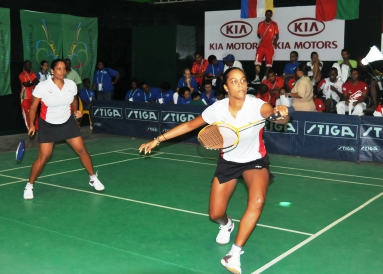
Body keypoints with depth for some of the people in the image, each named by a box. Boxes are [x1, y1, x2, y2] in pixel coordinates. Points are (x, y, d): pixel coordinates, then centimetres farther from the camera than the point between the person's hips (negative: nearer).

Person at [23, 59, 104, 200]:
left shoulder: (71, 84, -8)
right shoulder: (42, 87, -18)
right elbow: (33, 107, -8)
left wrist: (76, 111, -7)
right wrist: (31, 125, -16)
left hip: (68, 123, 3)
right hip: (48, 125, -3)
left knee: (82, 150, 0)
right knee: (43, 157, -7)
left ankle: (93, 178, 21)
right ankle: (29, 185, 13)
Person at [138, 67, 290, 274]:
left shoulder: (257, 106, -28)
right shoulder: (217, 109, -20)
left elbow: (278, 116, -48)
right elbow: (189, 125, -8)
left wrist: (282, 114, -73)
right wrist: (158, 140, -10)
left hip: (255, 161, -2)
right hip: (228, 161, 2)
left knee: (257, 202, -30)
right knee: (215, 214, 3)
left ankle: (235, 254, -15)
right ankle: (226, 225, 44)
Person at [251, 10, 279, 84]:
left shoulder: (274, 24, 2)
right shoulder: (260, 24, 9)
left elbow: (277, 35, 4)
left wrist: (275, 41, -15)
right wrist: (259, 36, -5)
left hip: (270, 46, -1)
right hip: (261, 45, 1)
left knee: (269, 62, 1)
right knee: (257, 61, -9)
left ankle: (265, 77, 8)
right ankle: (257, 78, -10)